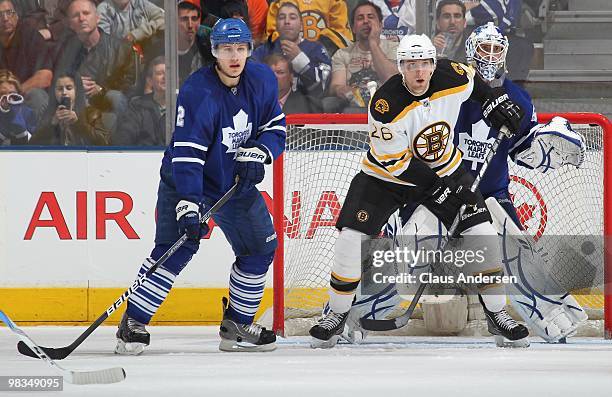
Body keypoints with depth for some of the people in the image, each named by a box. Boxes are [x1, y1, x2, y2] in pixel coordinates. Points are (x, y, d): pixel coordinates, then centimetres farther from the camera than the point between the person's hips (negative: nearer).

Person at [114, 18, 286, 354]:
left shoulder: (262, 81, -7)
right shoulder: (198, 93, -26)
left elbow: (276, 128, 4)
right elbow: (186, 153, -31)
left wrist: (258, 151, -18)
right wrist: (188, 204, -38)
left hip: (237, 184, 6)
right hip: (187, 182, -6)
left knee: (260, 248, 6)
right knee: (175, 248, -19)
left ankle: (237, 326, 21)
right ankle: (133, 324, -13)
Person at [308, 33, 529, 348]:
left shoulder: (453, 79, -18)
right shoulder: (386, 104, -30)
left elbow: (474, 83, 10)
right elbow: (393, 161, -24)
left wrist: (495, 103, 3)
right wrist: (434, 185, -25)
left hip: (445, 170, 3)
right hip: (386, 176, -3)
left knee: (482, 234, -7)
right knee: (352, 239, -13)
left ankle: (496, 314, 9)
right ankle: (337, 315, 7)